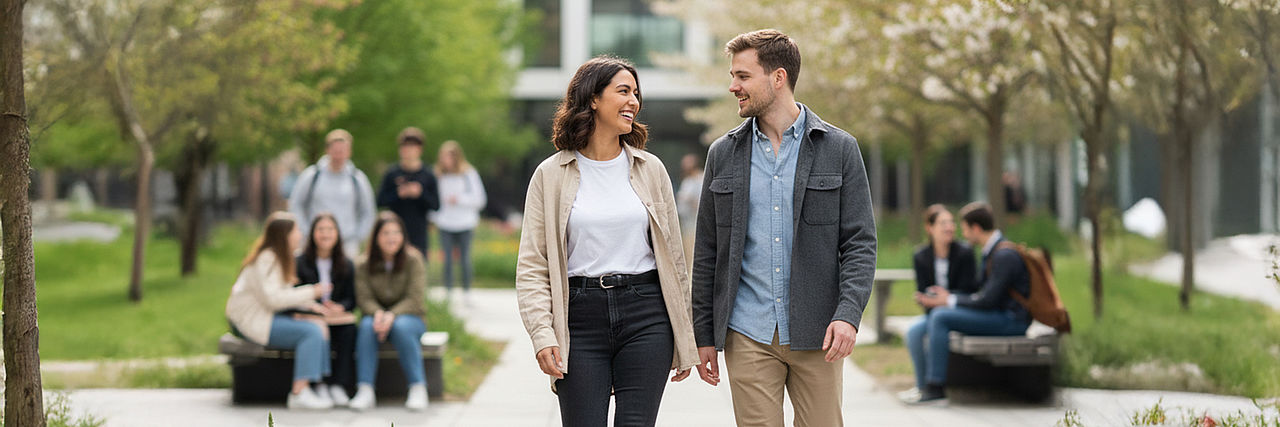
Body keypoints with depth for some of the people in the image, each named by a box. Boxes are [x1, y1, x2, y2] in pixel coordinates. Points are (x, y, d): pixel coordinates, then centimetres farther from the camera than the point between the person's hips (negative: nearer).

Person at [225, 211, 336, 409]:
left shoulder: (279, 257, 15)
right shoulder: (266, 259, -17)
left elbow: (283, 292, 17)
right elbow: (273, 298, -25)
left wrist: (309, 304, 1)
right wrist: (311, 292, -18)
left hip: (265, 317, 10)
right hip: (250, 321, -10)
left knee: (319, 326, -6)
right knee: (311, 331, -22)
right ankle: (299, 394, -25)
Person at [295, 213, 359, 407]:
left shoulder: (347, 265, 11)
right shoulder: (299, 263, 3)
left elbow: (351, 299, 6)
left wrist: (340, 307, -18)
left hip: (340, 316, 2)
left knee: (349, 328, -31)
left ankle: (339, 385, -30)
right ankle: (321, 385, -29)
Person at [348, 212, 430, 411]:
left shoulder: (413, 260, -6)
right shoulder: (363, 264, 0)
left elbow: (415, 299, -12)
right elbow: (364, 298, -6)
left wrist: (392, 315, -28)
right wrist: (377, 313, -28)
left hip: (410, 316, -2)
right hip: (378, 314, 2)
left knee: (401, 327, -36)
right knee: (367, 326, -32)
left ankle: (418, 388, -30)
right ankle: (365, 391, -36)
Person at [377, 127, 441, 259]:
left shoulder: (428, 176, 3)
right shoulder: (391, 174, 3)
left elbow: (436, 205, 1)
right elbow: (380, 201, 0)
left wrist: (421, 193, -14)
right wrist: (398, 194, -14)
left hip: (418, 234, 0)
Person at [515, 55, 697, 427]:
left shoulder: (650, 169, 10)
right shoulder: (551, 175, 3)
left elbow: (673, 256, 14)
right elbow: (532, 266, 1)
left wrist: (685, 338, 13)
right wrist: (542, 334, -12)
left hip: (646, 315, 1)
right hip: (580, 317, -1)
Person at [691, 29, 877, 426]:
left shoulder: (838, 148, 2)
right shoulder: (723, 154, 9)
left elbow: (860, 242, 0)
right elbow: (707, 251, 11)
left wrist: (848, 314, -15)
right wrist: (703, 333, 7)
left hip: (815, 335, -2)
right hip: (747, 337, 2)